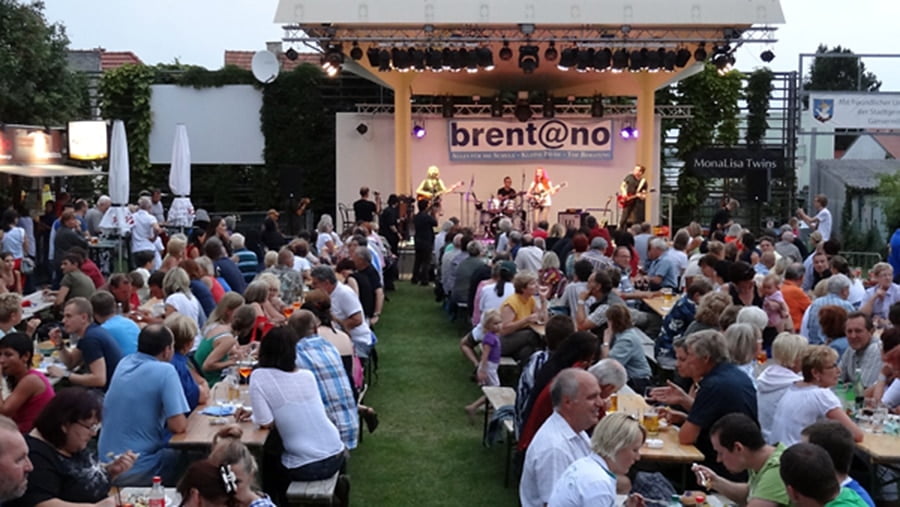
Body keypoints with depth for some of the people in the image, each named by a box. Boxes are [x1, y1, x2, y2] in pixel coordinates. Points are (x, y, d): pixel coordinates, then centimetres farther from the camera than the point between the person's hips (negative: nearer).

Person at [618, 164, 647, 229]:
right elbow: (622, 186, 9)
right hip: (627, 202, 1)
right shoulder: (630, 177, 0)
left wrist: (640, 196, -26)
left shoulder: (643, 182, -5)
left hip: (637, 203, -1)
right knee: (623, 219, 0)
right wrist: (624, 192, -9)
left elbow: (644, 196, -4)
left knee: (637, 221, -1)